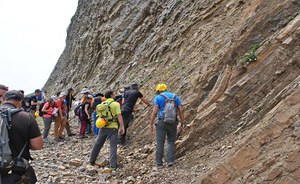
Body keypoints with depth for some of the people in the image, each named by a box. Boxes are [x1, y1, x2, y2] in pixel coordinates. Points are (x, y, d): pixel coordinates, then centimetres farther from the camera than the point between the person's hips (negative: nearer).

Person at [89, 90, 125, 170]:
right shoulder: (116, 104, -7)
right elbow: (119, 116, -14)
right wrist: (122, 126, -12)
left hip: (103, 127, 5)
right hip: (112, 127, -5)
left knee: (97, 144, 18)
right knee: (113, 146, -1)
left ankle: (92, 160, 30)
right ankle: (113, 164, -5)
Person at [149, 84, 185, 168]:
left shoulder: (158, 98, 1)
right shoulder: (175, 97, 12)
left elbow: (155, 111, -10)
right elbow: (181, 110, 3)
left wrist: (151, 124, -7)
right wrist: (182, 123, 6)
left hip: (162, 122, -3)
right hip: (173, 122, 3)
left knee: (160, 143, 5)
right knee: (171, 141, 16)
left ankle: (159, 163, 9)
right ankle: (170, 160, 3)